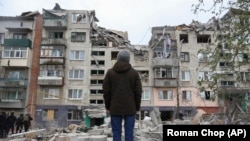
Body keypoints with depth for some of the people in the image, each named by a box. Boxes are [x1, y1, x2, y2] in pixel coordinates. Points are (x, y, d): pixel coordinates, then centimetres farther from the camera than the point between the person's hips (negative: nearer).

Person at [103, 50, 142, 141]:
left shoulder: (110, 72, 1)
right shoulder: (134, 72, 0)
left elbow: (106, 90, -1)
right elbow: (138, 92, -2)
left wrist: (107, 106, 7)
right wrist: (137, 107, 7)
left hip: (115, 108, 0)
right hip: (130, 108, 0)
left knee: (116, 133, 5)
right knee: (129, 133, 5)